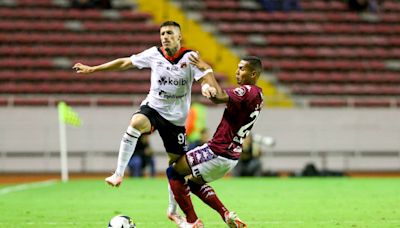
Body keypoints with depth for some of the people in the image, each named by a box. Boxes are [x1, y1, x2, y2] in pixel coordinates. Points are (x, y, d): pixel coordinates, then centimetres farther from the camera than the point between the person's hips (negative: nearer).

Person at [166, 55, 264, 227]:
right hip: (231, 156, 10)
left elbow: (218, 97, -34)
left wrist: (208, 70, -25)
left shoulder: (247, 91, -20)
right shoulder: (258, 95, 11)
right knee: (194, 183, 26)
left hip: (217, 152, -10)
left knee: (173, 172, 3)